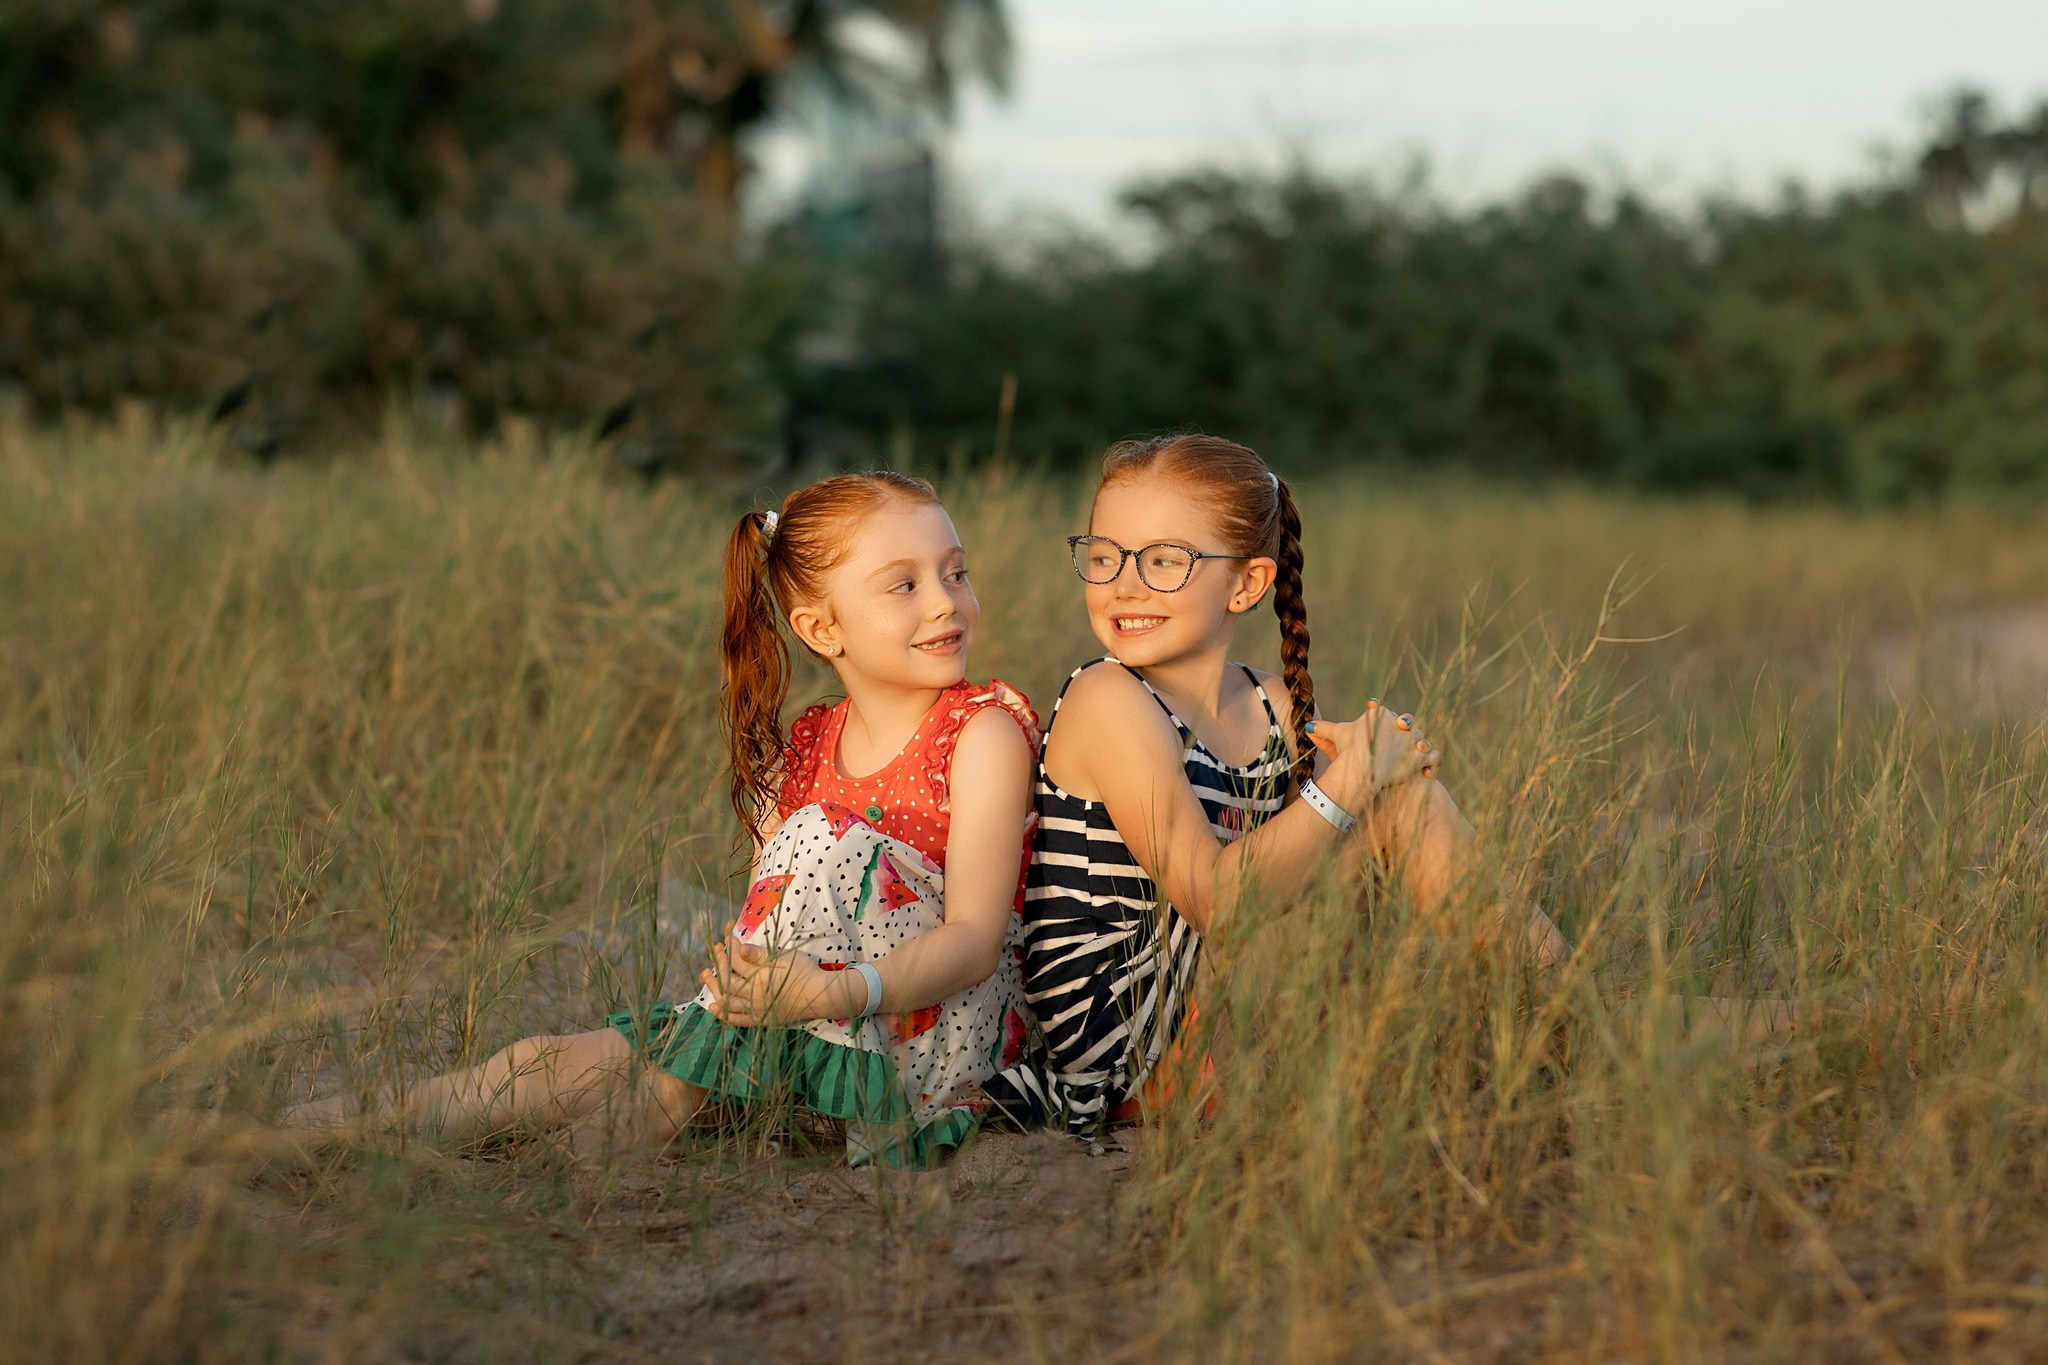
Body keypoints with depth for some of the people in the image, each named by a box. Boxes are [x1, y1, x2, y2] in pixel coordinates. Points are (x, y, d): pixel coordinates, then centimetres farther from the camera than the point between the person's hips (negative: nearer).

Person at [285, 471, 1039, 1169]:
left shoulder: (985, 730, -8)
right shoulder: (799, 752, 8)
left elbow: (977, 937, -18)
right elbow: (769, 927, 2)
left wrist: (840, 993, -35)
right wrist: (749, 978, -22)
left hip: (944, 1033, -5)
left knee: (825, 844, -27)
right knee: (561, 1062, -14)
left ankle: (651, 1109, -22)